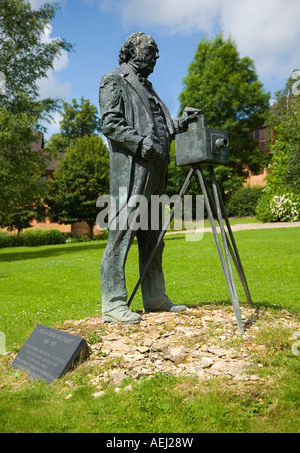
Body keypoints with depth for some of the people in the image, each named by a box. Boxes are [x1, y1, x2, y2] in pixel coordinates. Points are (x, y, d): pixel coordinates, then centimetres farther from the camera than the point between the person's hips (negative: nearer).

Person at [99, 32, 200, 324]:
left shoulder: (146, 87, 30)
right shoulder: (114, 80, 4)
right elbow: (110, 123, -9)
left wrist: (181, 123, 11)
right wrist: (141, 143, -19)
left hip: (153, 172, 9)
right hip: (130, 168, -9)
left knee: (152, 237, 9)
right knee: (121, 233, -11)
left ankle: (155, 299, 17)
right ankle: (113, 304, -8)